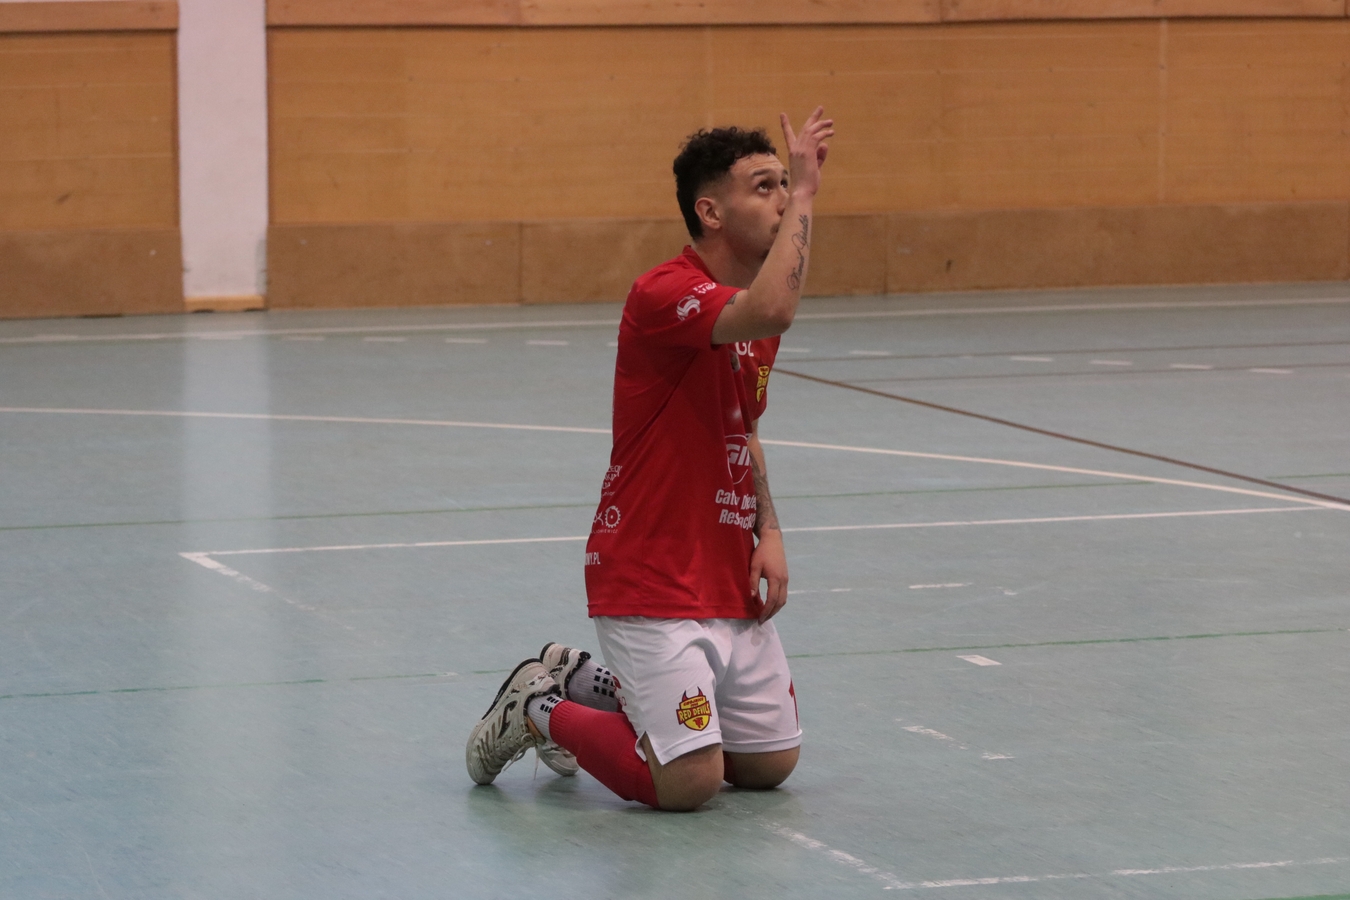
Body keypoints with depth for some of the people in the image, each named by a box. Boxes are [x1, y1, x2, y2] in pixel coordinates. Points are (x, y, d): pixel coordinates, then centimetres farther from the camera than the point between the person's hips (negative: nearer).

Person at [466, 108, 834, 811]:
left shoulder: (750, 307, 10)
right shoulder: (663, 293, -19)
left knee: (770, 765, 11)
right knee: (689, 782, -15)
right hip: (650, 586, -9)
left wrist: (769, 534, 8)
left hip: (730, 587, 9)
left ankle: (585, 684, 28)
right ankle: (538, 710, 11)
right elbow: (771, 311, -39)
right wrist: (805, 190, -28)